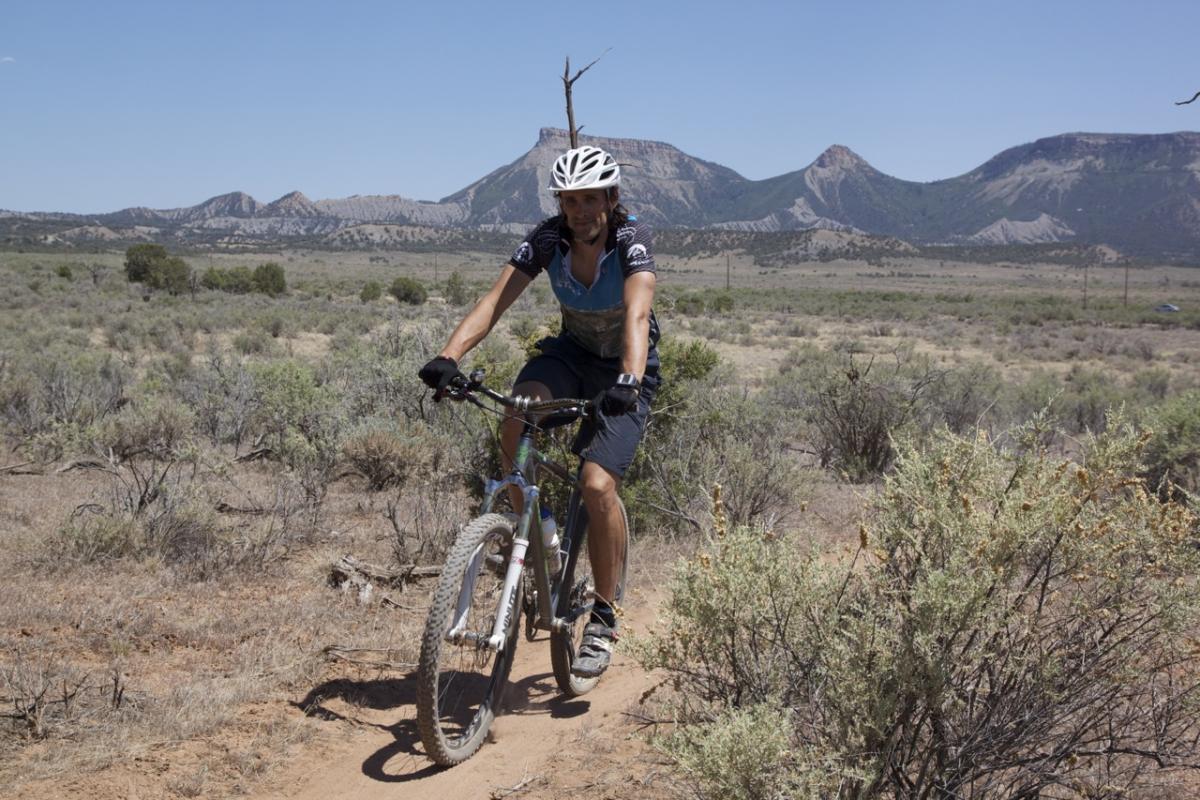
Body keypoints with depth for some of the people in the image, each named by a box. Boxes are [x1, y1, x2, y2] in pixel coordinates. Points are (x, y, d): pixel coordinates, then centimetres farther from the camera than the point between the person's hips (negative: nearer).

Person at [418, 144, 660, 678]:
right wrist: (449, 357, -42)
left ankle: (604, 619, -6)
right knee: (517, 421, -30)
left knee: (597, 483, -22)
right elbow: (494, 301, -26)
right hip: (572, 353, 3)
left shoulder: (632, 241, -24)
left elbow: (636, 315, -40)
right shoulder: (547, 239, -15)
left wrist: (629, 381, -58)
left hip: (624, 369, -3)